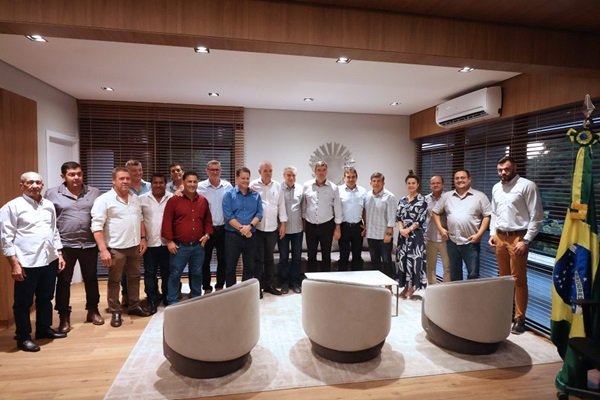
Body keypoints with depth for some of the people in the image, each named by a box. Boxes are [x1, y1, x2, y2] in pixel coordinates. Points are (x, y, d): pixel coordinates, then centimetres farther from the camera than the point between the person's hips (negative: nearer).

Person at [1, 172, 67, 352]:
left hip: (49, 260, 6)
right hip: (26, 263, -6)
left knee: (45, 298, 17)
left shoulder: (49, 205, 11)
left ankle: (44, 329, 32)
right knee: (23, 302, 7)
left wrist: (59, 254, 12)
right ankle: (23, 337, 21)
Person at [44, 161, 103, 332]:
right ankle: (64, 316, 21)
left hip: (89, 244, 2)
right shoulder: (51, 194, 0)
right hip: (64, 245, -1)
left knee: (91, 279, 12)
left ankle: (93, 310, 28)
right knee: (63, 281, 8)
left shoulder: (94, 193, 3)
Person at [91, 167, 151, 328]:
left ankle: (134, 305, 31)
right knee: (114, 281, 8)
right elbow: (97, 226, -15)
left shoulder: (135, 198, 8)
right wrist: (103, 250, -20)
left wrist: (143, 239, 9)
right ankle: (115, 312, 20)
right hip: (116, 248, -6)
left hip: (135, 246, 6)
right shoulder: (104, 200, -11)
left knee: (134, 277, 16)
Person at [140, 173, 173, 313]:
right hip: (150, 243, 0)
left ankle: (167, 298, 27)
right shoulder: (142, 199, 1)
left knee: (167, 272, 12)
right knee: (150, 273, 7)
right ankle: (152, 301, 19)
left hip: (167, 242, 0)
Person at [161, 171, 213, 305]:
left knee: (197, 274, 15)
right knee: (175, 275, 3)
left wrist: (207, 234, 4)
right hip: (179, 246, -4)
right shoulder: (174, 200, -5)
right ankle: (172, 303, 16)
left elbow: (208, 220, 17)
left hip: (198, 245, 4)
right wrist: (169, 241, -9)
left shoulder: (203, 200, 8)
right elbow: (167, 221, -6)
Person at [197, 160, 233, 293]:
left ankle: (220, 286, 26)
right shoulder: (200, 187, -5)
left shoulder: (228, 186, 0)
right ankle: (207, 288, 23)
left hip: (223, 228, 1)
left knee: (222, 259, 11)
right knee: (205, 260, 9)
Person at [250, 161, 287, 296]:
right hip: (257, 228, -3)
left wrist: (283, 224, 5)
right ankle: (257, 286, 16)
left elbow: (281, 205, 8)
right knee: (258, 258, 4)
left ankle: (269, 284, 26)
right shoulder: (253, 185, -5)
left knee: (269, 258, 14)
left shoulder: (277, 186, 6)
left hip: (272, 228, 3)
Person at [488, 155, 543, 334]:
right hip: (500, 237, 6)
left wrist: (526, 241, -14)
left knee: (518, 280, 2)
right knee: (504, 278, 14)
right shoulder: (496, 188, 11)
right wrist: (492, 233, 8)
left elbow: (537, 216, -11)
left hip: (517, 237, -6)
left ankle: (519, 318, 13)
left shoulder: (527, 186, -9)